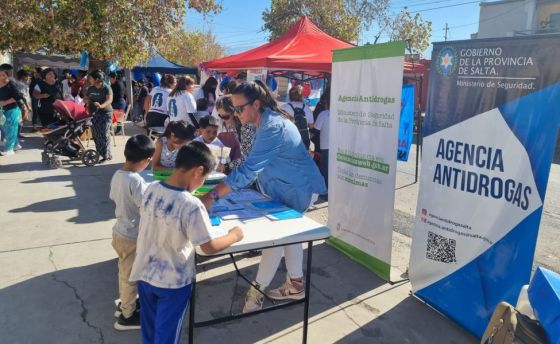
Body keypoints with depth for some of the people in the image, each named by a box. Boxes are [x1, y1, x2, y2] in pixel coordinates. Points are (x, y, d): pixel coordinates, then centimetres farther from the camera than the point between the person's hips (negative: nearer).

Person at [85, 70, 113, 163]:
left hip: (105, 113, -6)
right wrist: (87, 102, -1)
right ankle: (99, 153, 20)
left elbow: (109, 100, -20)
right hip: (94, 113, 7)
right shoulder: (90, 88, 12)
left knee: (104, 134, -9)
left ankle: (106, 155, -5)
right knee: (95, 135, 9)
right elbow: (86, 98, 23)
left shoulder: (106, 88, -7)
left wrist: (101, 105, -37)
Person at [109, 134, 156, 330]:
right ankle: (127, 316, 26)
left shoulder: (117, 175, -2)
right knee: (131, 276, 10)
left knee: (124, 271, 25)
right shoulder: (136, 180, -29)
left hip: (120, 231, 8)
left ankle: (124, 303, 44)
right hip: (132, 237, -8)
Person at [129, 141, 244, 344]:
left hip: (144, 274, 6)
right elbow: (209, 247, -22)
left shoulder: (151, 189, -8)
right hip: (173, 281, -6)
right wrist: (233, 236, -6)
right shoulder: (191, 205, -28)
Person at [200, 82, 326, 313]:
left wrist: (212, 196, -38)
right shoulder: (267, 121, -1)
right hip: (289, 187, 10)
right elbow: (255, 165, 7)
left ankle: (256, 292, 8)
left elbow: (248, 169, -38)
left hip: (299, 190, -10)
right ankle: (295, 285, 32)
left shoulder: (273, 128, -31)